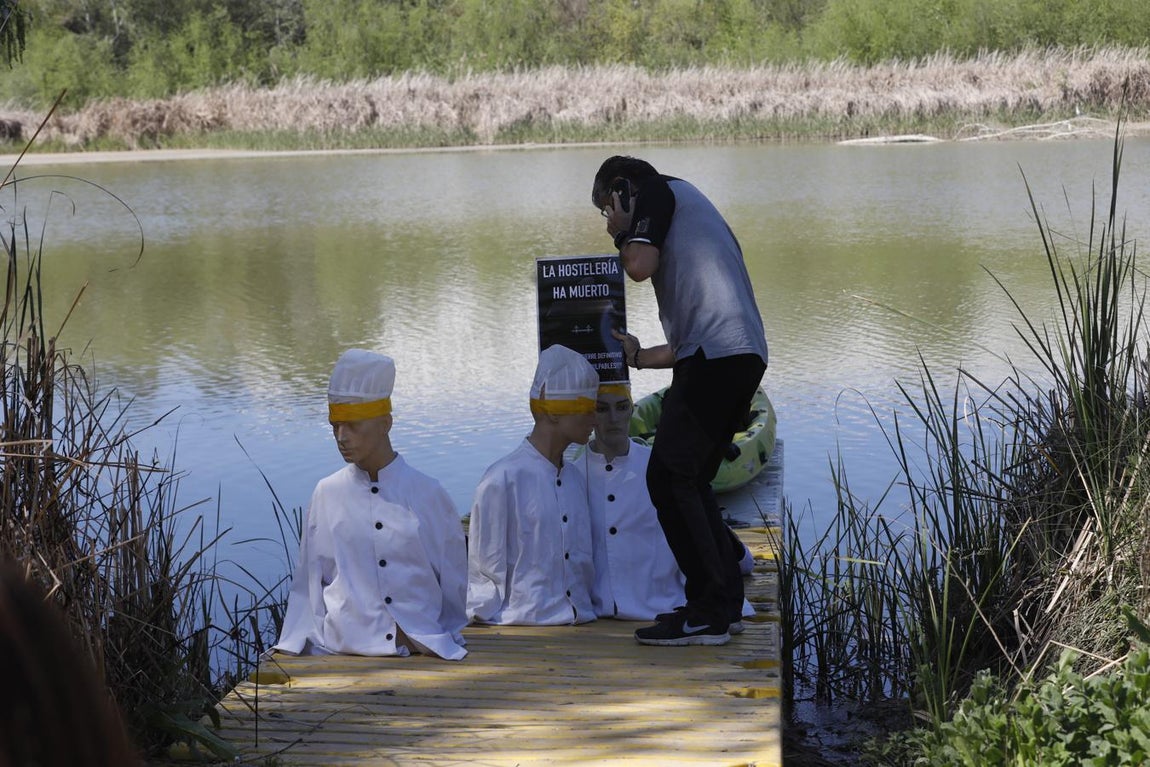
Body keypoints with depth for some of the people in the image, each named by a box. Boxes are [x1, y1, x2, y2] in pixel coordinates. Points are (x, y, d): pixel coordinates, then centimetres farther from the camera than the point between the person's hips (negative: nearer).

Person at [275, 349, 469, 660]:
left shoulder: (428, 494, 6)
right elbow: (307, 586, 14)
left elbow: (455, 588, 14)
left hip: (422, 656, -1)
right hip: (339, 655, 1)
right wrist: (293, 648, 5)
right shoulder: (327, 494, 9)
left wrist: (441, 643, 9)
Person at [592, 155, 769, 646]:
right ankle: (725, 601, 17)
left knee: (669, 477, -7)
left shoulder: (658, 190, 8)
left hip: (716, 355, -9)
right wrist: (637, 355, 39)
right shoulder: (688, 207, 32)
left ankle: (708, 614, -8)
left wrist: (624, 232, 9)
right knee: (688, 480, 16)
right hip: (744, 354, 9)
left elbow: (640, 265, -11)